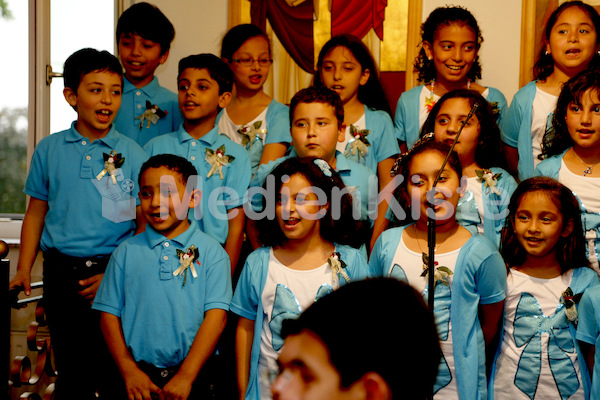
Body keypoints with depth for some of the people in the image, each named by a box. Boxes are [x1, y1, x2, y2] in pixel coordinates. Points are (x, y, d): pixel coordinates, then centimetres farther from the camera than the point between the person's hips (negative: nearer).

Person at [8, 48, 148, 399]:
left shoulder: (133, 155, -1)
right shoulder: (49, 150, 5)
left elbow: (145, 225, -2)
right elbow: (36, 213, 11)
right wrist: (24, 271, 4)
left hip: (114, 273, -2)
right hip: (61, 273, 2)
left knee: (114, 370, 2)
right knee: (70, 370, 10)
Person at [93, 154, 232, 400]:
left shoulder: (211, 252, -2)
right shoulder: (126, 252, 5)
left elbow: (216, 315, -8)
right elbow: (109, 314, 3)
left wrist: (185, 377, -14)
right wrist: (129, 371, -7)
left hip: (195, 376, -1)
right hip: (138, 373, 1)